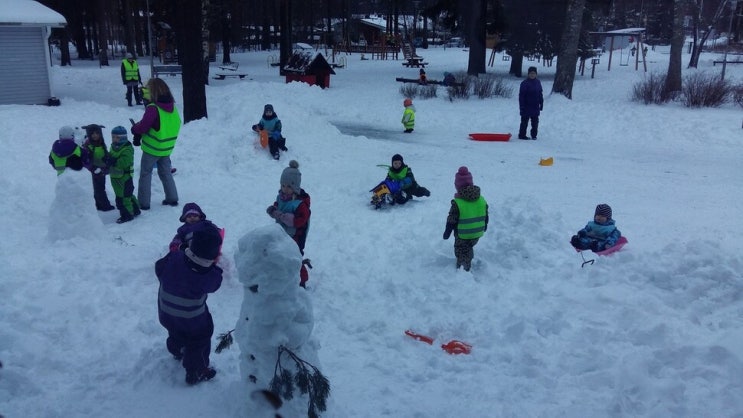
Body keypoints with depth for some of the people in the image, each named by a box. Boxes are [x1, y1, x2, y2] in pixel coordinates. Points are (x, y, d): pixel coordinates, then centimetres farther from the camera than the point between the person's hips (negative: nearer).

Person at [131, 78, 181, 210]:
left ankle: (143, 202, 11)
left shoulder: (153, 109, -23)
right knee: (166, 173, 20)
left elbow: (143, 127, -20)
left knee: (145, 174, 7)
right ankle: (172, 198, 22)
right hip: (167, 148, 6)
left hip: (152, 149, -6)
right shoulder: (173, 107, -1)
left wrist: (134, 128, 4)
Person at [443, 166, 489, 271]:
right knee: (469, 249, 27)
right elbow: (485, 217, 8)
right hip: (477, 234, 6)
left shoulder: (457, 203, -21)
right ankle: (467, 266, 43)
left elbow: (451, 221, -15)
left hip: (462, 236, -6)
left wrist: (447, 232, -2)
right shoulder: (482, 200, -4)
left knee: (461, 253, 11)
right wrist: (484, 227, 25)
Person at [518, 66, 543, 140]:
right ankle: (522, 135, 11)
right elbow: (521, 96, -11)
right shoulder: (525, 83, -10)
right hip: (527, 107, -5)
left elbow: (540, 94, 15)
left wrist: (541, 103, 12)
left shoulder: (538, 82, 7)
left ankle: (534, 135, 21)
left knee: (535, 122, 11)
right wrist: (522, 106, -15)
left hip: (535, 107, 5)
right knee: (524, 121, 2)